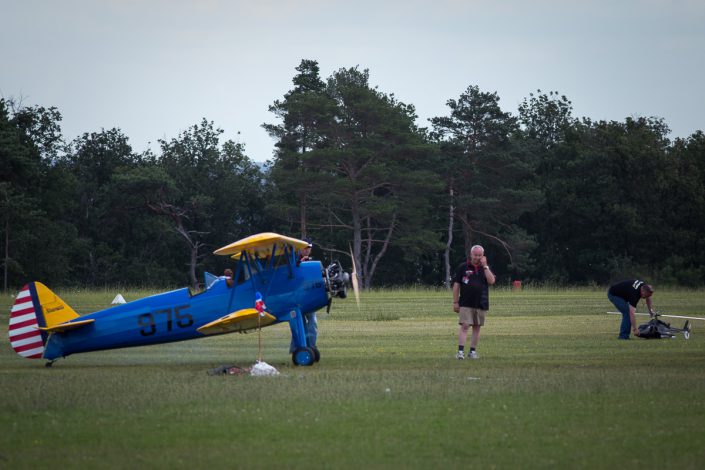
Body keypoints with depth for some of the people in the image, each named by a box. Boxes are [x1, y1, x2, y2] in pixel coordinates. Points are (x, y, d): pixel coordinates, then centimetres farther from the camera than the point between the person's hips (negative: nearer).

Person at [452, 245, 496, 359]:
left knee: (476, 328, 8)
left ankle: (473, 351, 15)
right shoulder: (463, 267, 2)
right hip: (466, 304, -3)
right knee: (464, 326, -11)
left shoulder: (486, 268, 9)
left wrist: (485, 266, -9)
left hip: (481, 304, 3)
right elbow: (456, 285, 2)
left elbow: (491, 281, -8)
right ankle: (460, 351, -13)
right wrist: (455, 302, -3)